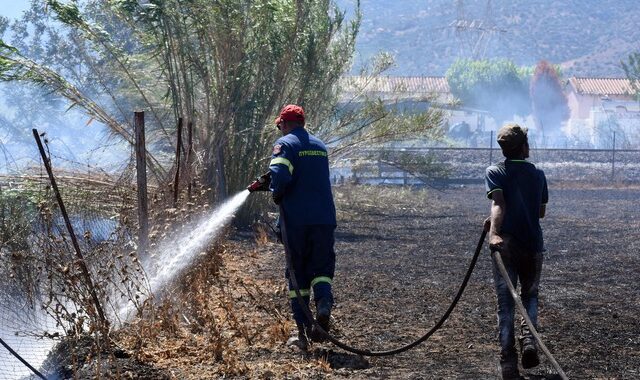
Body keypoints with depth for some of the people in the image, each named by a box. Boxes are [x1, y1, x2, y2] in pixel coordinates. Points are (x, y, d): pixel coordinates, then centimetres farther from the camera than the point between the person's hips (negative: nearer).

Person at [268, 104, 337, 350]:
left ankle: (302, 331, 5)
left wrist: (276, 194, 0)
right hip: (324, 219, 4)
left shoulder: (285, 144, -4)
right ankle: (324, 302, -20)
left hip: (296, 219, -4)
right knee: (322, 267, 12)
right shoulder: (320, 146, 18)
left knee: (297, 272, 6)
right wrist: (266, 183, 25)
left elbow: (280, 175, -22)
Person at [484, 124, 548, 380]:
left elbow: (498, 203, -21)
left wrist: (494, 231, -34)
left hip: (506, 245, -2)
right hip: (533, 245, 2)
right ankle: (529, 339, -5)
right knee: (530, 296, 21)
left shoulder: (494, 173, -2)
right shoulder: (538, 174, 7)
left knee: (505, 304, 3)